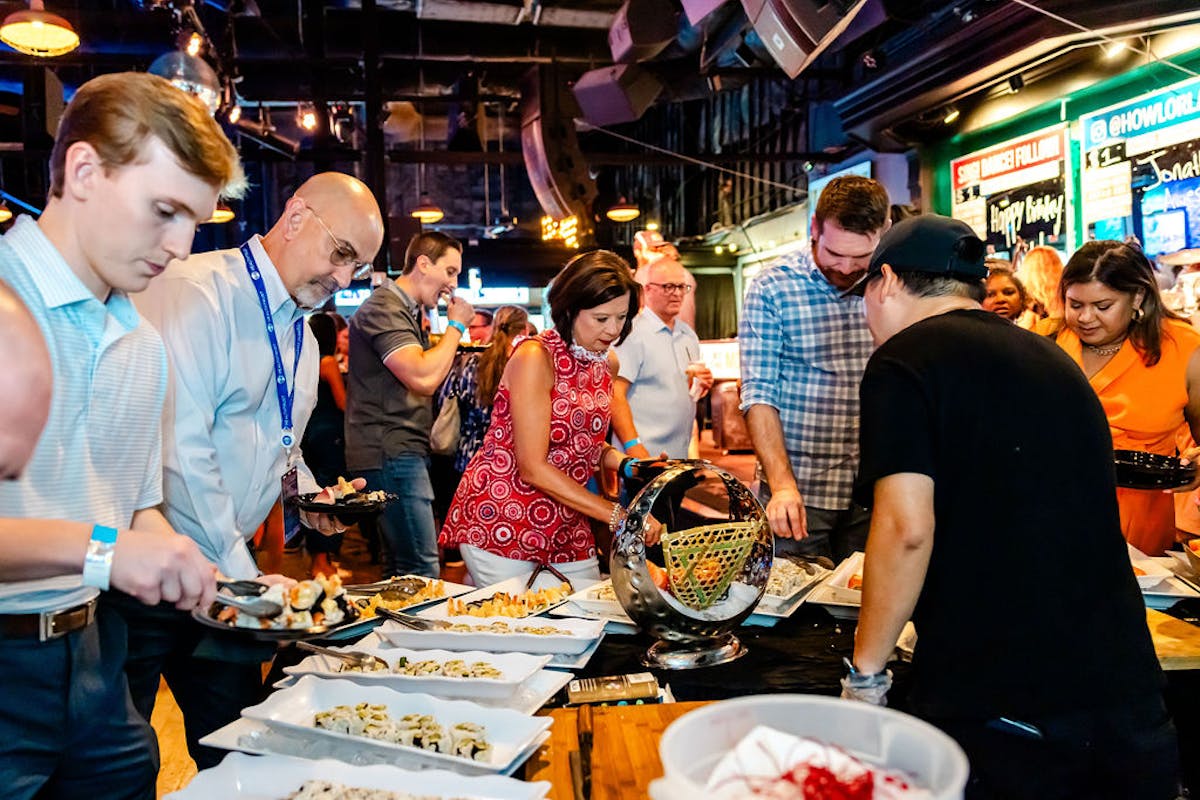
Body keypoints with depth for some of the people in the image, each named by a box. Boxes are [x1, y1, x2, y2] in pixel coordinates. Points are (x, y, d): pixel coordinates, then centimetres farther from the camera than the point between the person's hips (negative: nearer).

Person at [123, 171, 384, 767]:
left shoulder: (300, 332, 13)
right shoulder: (195, 292, -16)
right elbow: (181, 449, -23)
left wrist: (306, 491, 4)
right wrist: (242, 575, -19)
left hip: (230, 575, 8)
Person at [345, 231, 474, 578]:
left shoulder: (410, 312, 21)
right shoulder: (384, 308, -12)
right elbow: (423, 378, -24)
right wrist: (456, 326, -11)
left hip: (401, 452, 11)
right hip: (389, 453, -11)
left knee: (399, 567, 15)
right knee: (421, 569, -12)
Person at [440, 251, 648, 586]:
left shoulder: (607, 363, 6)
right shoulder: (535, 357, -17)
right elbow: (533, 467, -21)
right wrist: (616, 515, -23)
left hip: (567, 528, 7)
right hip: (500, 525, -7)